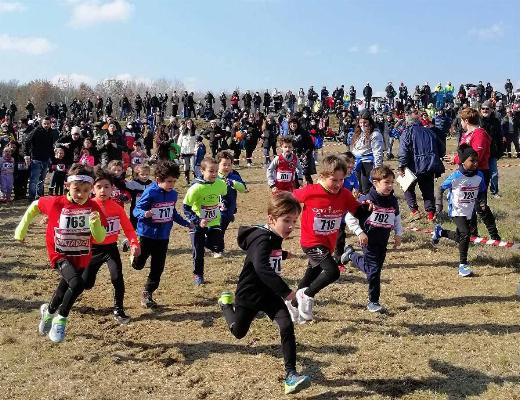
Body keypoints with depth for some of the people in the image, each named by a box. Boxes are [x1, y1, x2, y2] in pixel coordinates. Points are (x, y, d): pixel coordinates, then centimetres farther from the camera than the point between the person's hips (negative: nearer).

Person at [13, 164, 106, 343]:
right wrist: (22, 228, 7)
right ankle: (61, 319, -3)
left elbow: (100, 238, -13)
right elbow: (35, 206, 4)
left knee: (65, 289, 20)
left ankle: (48, 311, 53)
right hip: (60, 255, -3)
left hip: (81, 258, 3)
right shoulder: (56, 203, -16)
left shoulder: (93, 208, -12)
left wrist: (95, 222, -32)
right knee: (77, 284, -27)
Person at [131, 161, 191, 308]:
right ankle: (135, 255, 43)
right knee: (138, 265, 8)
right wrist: (145, 214, -39)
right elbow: (136, 210, -19)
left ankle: (147, 294, 21)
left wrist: (186, 223, 20)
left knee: (158, 268, 7)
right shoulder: (150, 193, -19)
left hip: (163, 237, 5)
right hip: (147, 235, -5)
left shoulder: (173, 194, 0)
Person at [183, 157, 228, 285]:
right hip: (198, 223, -3)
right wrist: (197, 221, -25)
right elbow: (186, 207, -18)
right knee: (198, 251, 4)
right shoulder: (196, 187, -23)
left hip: (214, 222, 3)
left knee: (219, 247, -7)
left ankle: (207, 242, 26)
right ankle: (198, 275, 25)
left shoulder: (221, 184, -10)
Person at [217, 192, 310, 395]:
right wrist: (286, 291, -50)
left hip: (269, 293, 6)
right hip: (249, 294, -6)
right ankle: (226, 302, 49)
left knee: (287, 326, -15)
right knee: (238, 332, 19)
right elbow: (261, 268, -49)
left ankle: (291, 374, -10)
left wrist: (283, 255, 37)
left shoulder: (274, 236, -3)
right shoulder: (263, 240, -31)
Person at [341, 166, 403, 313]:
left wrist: (398, 234, 10)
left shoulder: (393, 201, 0)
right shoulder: (366, 200, -17)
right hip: (369, 240, -6)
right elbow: (350, 217, -14)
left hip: (383, 241, 6)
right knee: (374, 269, -6)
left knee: (371, 266, 14)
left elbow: (397, 218, 18)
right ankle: (373, 302, 11)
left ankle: (351, 254, 40)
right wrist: (359, 233, -20)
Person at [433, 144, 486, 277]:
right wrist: (439, 203, -14)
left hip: (470, 211, 6)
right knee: (465, 234, -19)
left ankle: (440, 231, 42)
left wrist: (481, 202, -10)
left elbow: (481, 192, 8)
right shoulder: (455, 176, -20)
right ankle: (463, 265, -7)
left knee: (460, 237, 14)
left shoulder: (479, 175, -7)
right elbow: (441, 188, -8)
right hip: (457, 211, -6)